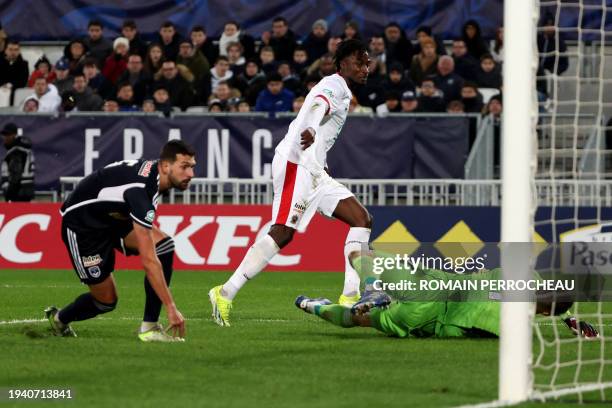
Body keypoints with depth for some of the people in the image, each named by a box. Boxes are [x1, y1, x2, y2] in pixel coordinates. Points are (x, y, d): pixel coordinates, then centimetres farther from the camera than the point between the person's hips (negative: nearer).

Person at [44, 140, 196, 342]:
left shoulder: (156, 170, -10)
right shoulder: (141, 189, -37)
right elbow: (148, 260, -39)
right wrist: (171, 308, -39)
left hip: (112, 217, 8)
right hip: (81, 225, -8)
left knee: (163, 245, -15)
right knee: (106, 300, -2)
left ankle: (149, 327, -11)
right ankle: (59, 319, 30)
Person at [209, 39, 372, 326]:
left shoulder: (342, 92, 24)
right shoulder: (334, 86, -6)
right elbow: (319, 106, -29)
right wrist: (311, 130, -51)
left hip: (313, 172, 10)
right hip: (296, 164, -10)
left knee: (362, 220, 1)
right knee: (282, 233, -17)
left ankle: (351, 296, -6)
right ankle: (226, 293, -16)